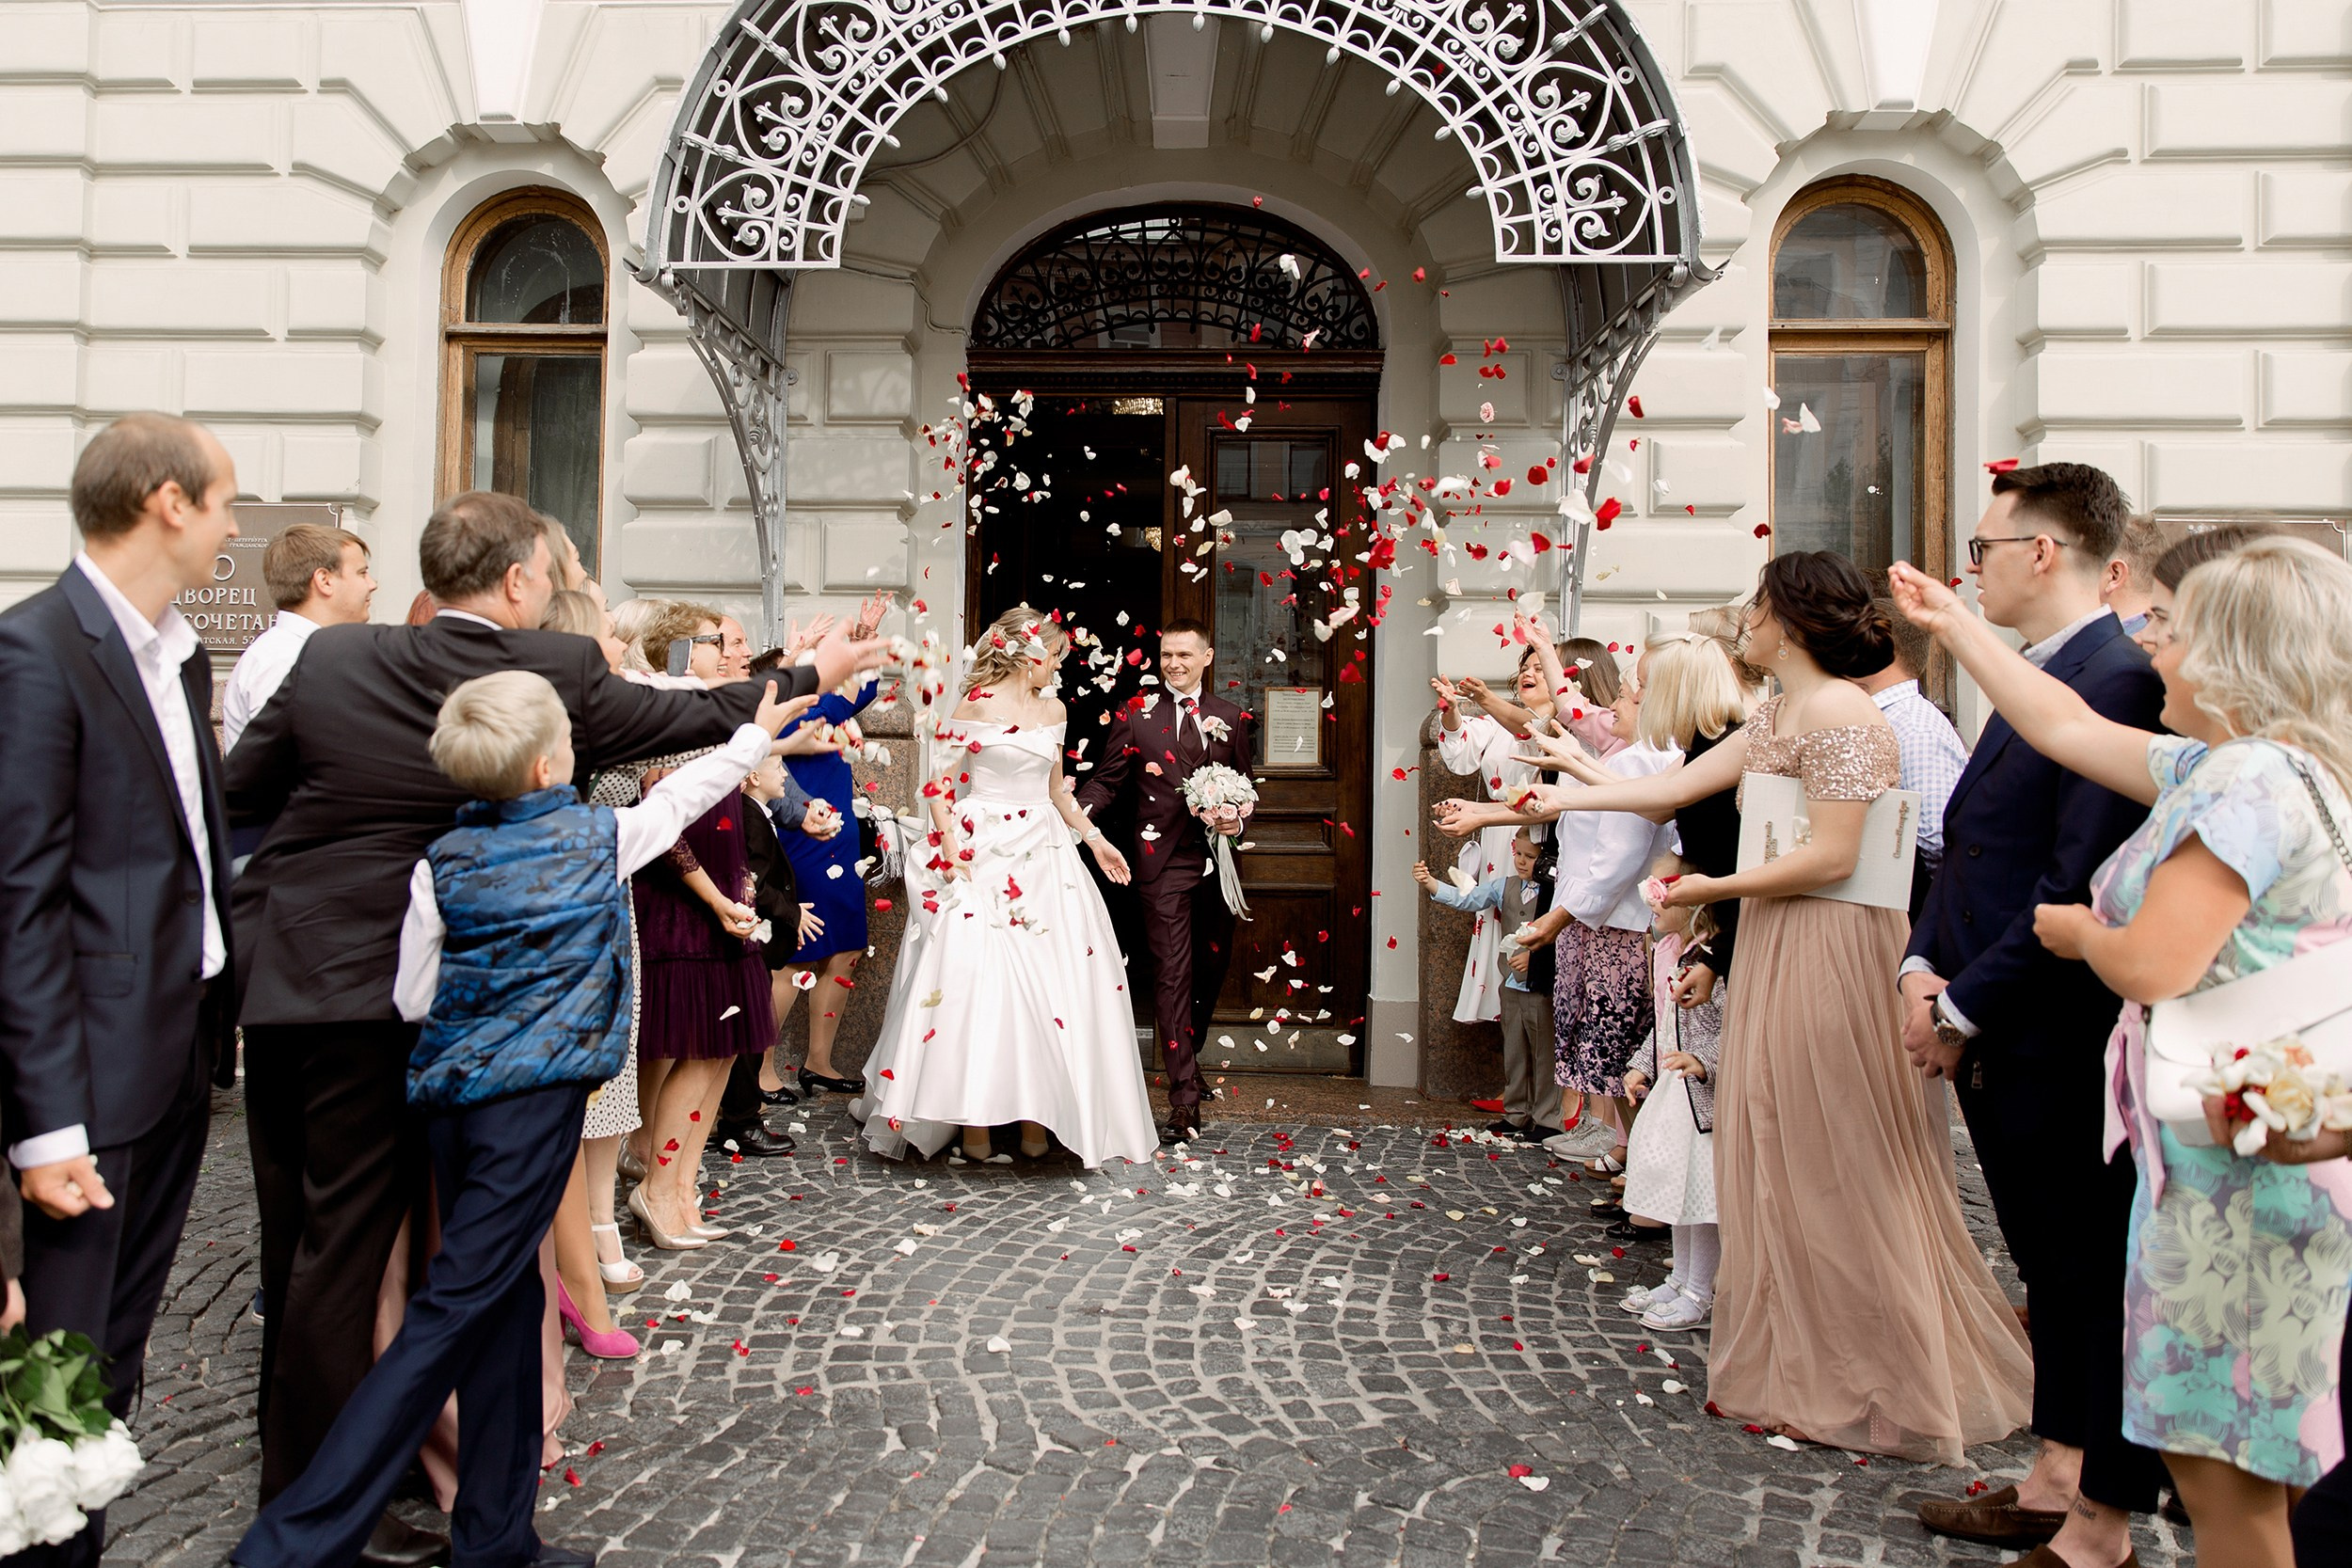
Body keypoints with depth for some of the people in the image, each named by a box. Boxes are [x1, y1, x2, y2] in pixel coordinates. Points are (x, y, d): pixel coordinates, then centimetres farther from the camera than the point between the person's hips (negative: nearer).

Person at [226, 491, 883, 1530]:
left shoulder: (332, 657, -3)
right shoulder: (555, 673, -11)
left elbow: (237, 792, 8)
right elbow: (694, 716, 3)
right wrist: (813, 676, 17)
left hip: (278, 975, 4)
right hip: (387, 991, -3)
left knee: (296, 1234, 16)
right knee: (345, 1239, 7)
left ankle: (297, 1470, 32)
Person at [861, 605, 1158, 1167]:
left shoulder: (1053, 709, 13)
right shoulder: (978, 705, -6)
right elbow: (939, 784, -8)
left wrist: (1095, 839, 16)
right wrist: (952, 857, -17)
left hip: (1045, 859, 6)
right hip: (985, 856, -6)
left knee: (1050, 986, 3)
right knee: (979, 985, -7)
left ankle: (1036, 1119, 12)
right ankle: (974, 1126, 1)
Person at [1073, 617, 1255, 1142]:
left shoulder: (1230, 718, 11)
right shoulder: (1136, 715, 2)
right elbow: (1107, 780, 0)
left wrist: (1238, 818, -6)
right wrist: (1077, 811, -18)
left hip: (1217, 858, 4)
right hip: (1164, 858, -4)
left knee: (1214, 965, 15)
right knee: (1173, 972, -5)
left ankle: (1188, 1056, 40)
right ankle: (1184, 1096, -1)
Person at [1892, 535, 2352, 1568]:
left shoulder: (2253, 781, -18)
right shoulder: (2220, 767, 12)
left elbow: (2153, 965, -24)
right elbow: (2067, 728, 22)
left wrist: (2075, 930, -2)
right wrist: (1951, 625, 29)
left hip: (2244, 1162, -10)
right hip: (2235, 1145, 10)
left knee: (2226, 1472, 1)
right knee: (2262, 1464, 18)